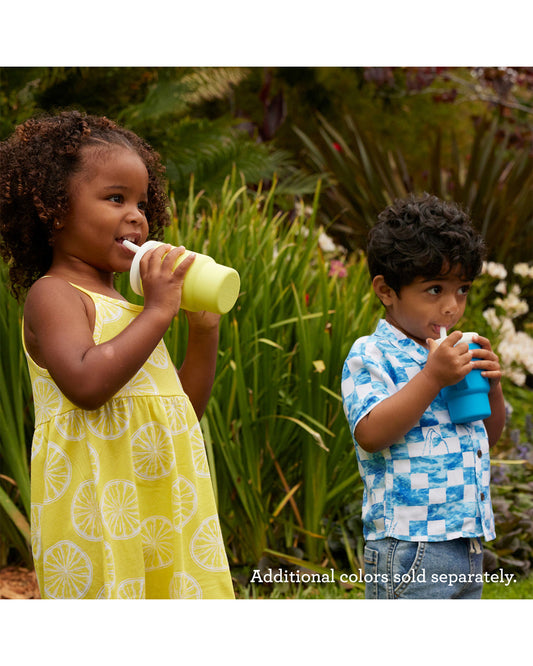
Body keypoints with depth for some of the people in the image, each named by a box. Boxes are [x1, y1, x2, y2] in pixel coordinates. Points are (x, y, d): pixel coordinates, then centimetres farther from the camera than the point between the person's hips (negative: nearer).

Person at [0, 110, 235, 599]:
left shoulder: (122, 307, 21)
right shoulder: (52, 294, -6)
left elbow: (187, 408, 24)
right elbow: (87, 384, -24)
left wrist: (204, 331, 10)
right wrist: (158, 311, -18)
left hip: (165, 506, 9)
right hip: (100, 515, -8)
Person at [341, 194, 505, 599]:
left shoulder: (454, 356, 14)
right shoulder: (371, 356, -8)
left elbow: (488, 437, 21)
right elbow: (371, 434, -22)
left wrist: (492, 386, 1)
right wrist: (432, 378, -23)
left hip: (468, 543, 8)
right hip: (411, 551, -8)